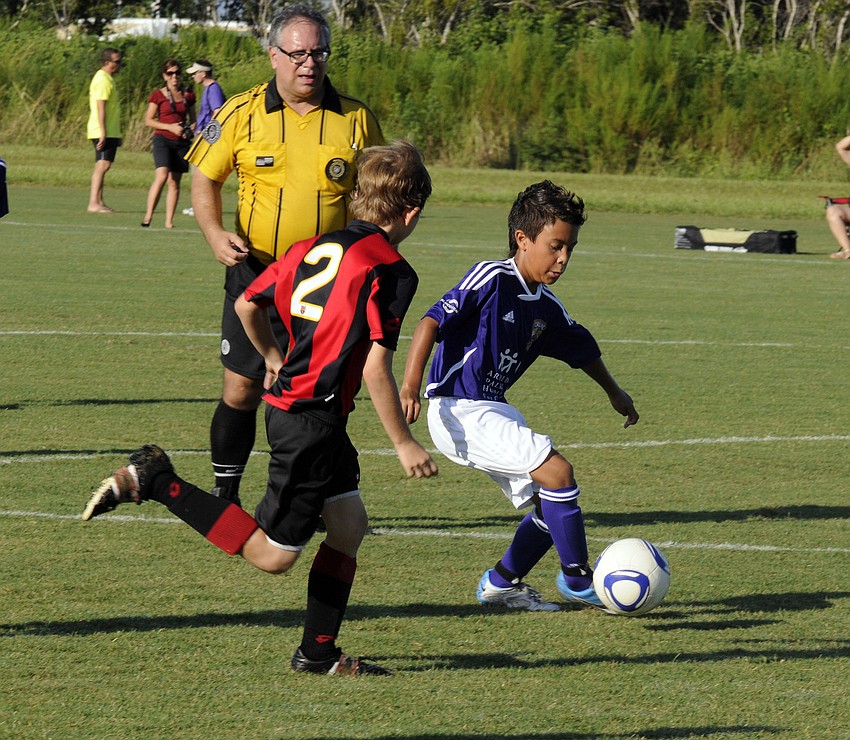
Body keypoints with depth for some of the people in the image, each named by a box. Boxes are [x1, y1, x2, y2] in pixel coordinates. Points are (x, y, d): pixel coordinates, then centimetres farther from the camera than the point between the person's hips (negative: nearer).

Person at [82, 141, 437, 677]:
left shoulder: (313, 247, 9)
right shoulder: (392, 271, -13)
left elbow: (248, 305, 16)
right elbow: (376, 369, -18)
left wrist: (275, 359, 34)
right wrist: (404, 443, -9)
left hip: (288, 402, 9)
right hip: (312, 419, -9)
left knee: (349, 526, 16)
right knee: (272, 554, -1)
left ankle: (319, 652, 19)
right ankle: (155, 482, -6)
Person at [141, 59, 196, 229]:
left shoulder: (188, 96, 11)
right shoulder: (158, 95, 1)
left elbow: (193, 119, 21)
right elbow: (149, 120, 0)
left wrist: (190, 130, -1)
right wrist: (170, 127, -12)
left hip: (182, 142, 4)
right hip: (163, 139, -4)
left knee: (174, 182, 3)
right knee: (161, 176, -22)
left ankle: (169, 221, 7)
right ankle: (148, 216, -20)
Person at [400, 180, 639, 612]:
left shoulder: (547, 309, 10)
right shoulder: (491, 280, -14)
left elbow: (582, 348, 28)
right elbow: (432, 322, -20)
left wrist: (615, 394, 43)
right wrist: (410, 387, -29)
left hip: (494, 413, 9)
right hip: (458, 412, -9)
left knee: (550, 504, 8)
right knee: (556, 470, -18)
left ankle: (502, 582, 27)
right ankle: (577, 579, -5)